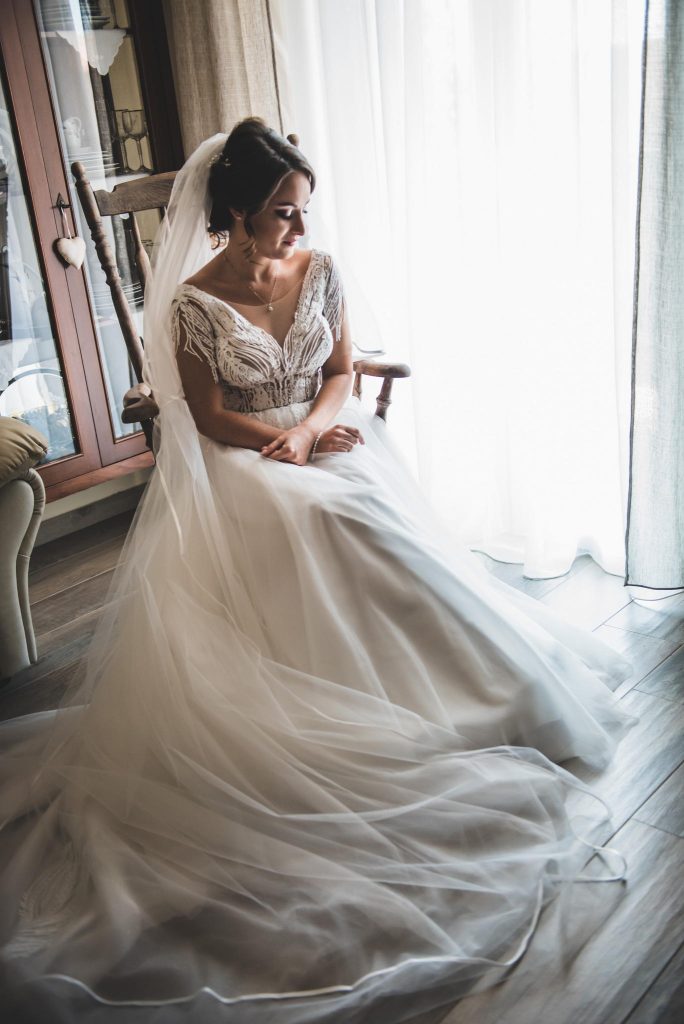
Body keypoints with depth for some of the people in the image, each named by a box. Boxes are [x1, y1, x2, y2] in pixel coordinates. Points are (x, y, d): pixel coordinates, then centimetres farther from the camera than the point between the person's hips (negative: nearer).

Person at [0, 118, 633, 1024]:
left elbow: (341, 372, 6)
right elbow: (209, 416, -7)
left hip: (330, 443, 4)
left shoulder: (319, 270, 4)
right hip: (245, 469, -4)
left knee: (391, 559, -15)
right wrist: (295, 443, -15)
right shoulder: (194, 302, -8)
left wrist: (305, 430, -13)